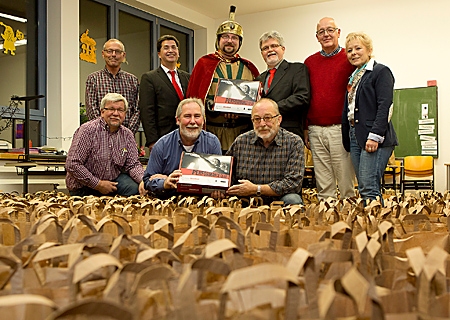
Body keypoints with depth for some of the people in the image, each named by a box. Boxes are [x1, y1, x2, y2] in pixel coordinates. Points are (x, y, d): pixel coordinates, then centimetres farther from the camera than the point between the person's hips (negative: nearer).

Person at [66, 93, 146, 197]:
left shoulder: (127, 135, 3)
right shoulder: (87, 130, -15)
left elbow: (133, 164, 1)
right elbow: (72, 165, -20)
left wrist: (143, 180, -22)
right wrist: (98, 184, -20)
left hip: (113, 180, 4)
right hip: (84, 187, -3)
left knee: (137, 189, -21)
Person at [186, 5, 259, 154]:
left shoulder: (249, 68, 13)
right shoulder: (204, 64, 6)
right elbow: (193, 97, 1)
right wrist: (219, 108, -14)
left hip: (242, 135, 2)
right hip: (212, 133, -2)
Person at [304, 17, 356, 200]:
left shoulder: (349, 59, 1)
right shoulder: (310, 62, 14)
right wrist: (305, 129, 12)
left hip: (340, 129, -4)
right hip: (315, 131, 4)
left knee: (346, 183, 0)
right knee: (323, 186, 8)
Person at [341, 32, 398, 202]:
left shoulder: (381, 71, -2)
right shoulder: (353, 77, 22)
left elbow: (385, 106, -13)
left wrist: (375, 136, -21)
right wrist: (347, 140, 16)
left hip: (375, 139, -8)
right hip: (355, 138, 8)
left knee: (369, 189, -14)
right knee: (363, 189, 7)